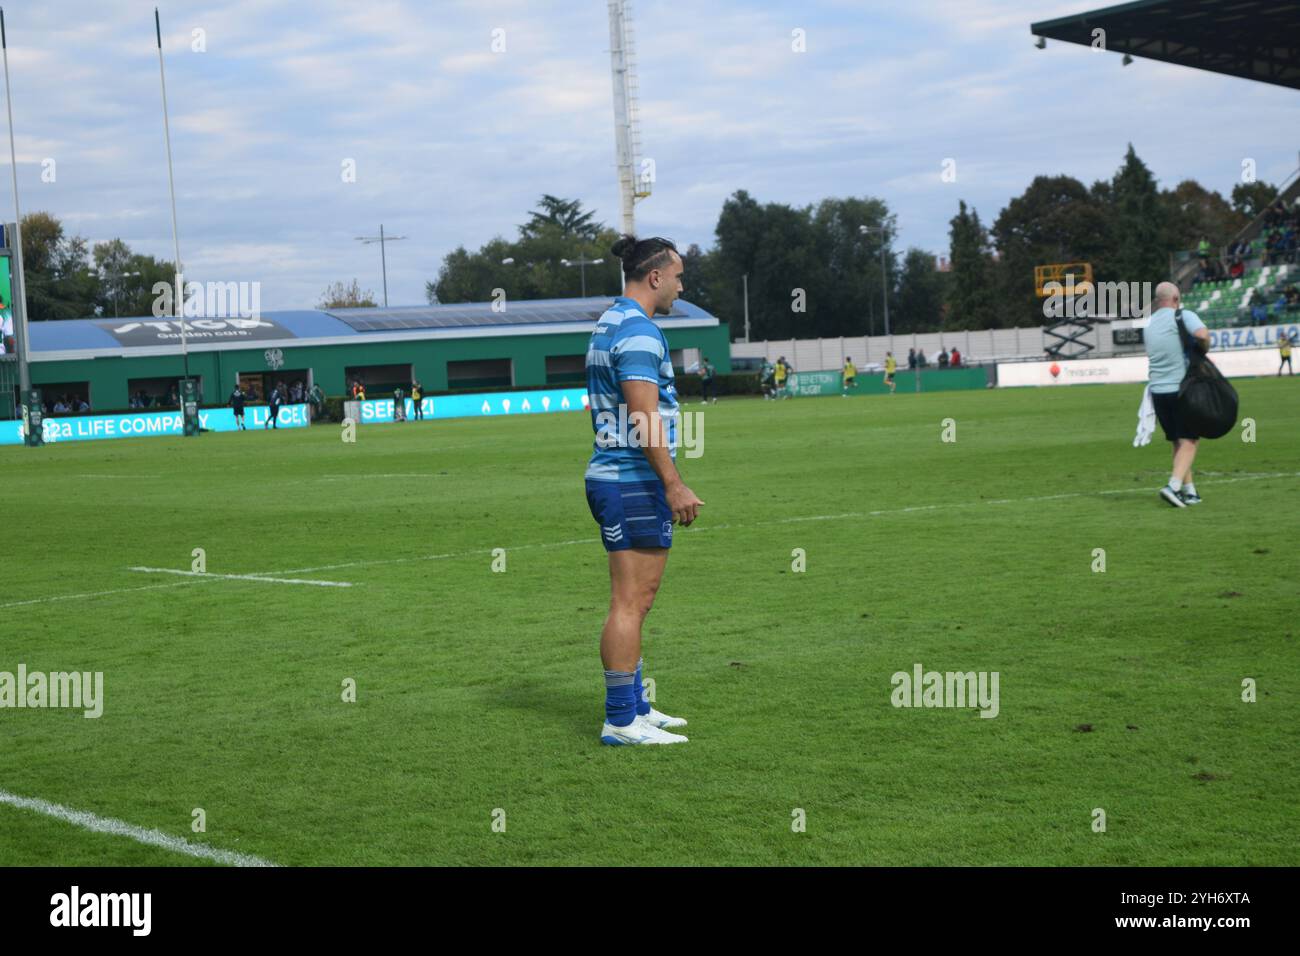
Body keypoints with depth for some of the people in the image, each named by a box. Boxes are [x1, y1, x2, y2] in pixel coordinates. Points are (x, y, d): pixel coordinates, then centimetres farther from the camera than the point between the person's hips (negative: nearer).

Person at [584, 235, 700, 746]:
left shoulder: (609, 323, 17)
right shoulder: (638, 331, -15)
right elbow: (644, 418, -22)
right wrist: (674, 484, -20)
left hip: (611, 476, 11)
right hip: (636, 482, -11)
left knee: (634, 601, 15)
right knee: (630, 603, -7)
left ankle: (634, 706, 22)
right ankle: (621, 721, -5)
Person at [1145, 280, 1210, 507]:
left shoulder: (1150, 323, 13)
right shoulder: (1183, 316, -8)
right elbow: (1202, 334, -26)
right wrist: (1203, 351, -7)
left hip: (1158, 390, 6)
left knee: (1177, 442, 14)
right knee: (1189, 441, -4)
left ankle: (1189, 491, 15)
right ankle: (1174, 485, -21)